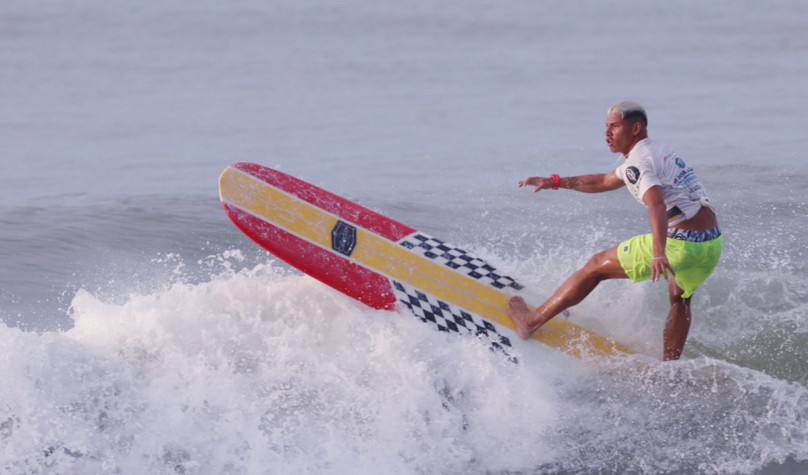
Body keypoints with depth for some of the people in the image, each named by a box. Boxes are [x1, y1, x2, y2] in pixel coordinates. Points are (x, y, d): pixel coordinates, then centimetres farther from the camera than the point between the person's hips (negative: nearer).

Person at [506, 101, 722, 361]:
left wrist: (659, 254, -42)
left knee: (597, 267, 6)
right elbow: (605, 181, 35)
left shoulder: (637, 162, -9)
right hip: (713, 242, 8)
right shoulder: (657, 150, 23)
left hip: (681, 243, -8)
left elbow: (657, 206, -28)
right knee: (679, 296, 35)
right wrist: (555, 182, 36)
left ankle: (531, 321, 14)